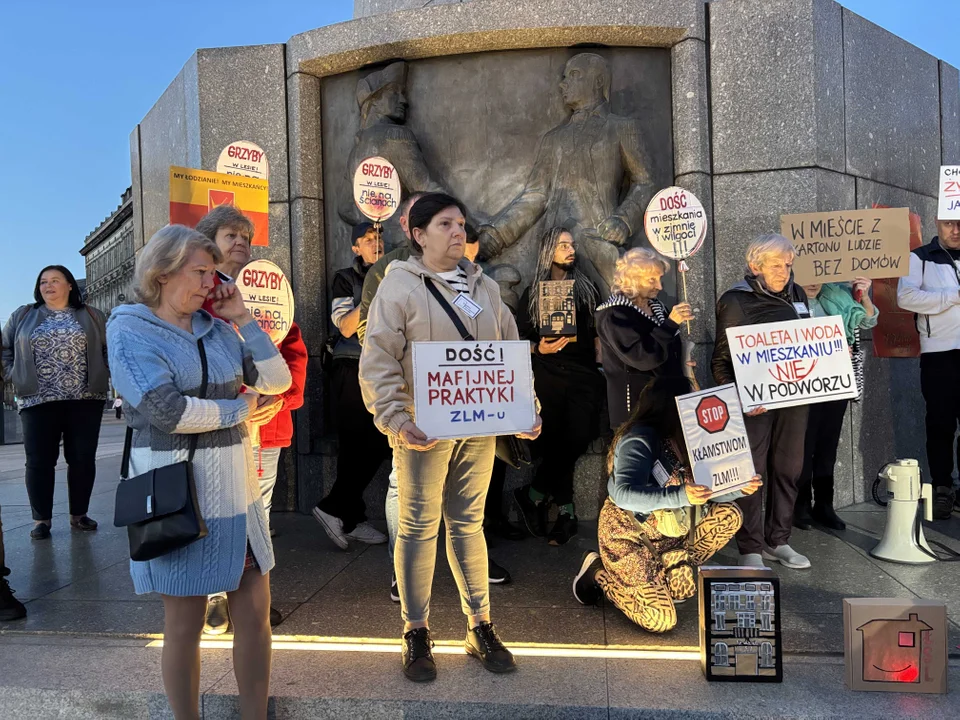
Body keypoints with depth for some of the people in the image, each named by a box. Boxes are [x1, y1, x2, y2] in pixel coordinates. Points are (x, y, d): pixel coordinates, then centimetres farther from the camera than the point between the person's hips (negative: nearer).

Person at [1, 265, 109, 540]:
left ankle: (79, 515, 16)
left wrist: (112, 375, -6)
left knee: (83, 458, 3)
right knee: (39, 460, 2)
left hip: (85, 399, 0)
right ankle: (42, 519, 13)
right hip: (38, 400, 1)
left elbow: (110, 349, 7)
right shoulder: (22, 316, 12)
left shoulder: (91, 316, 9)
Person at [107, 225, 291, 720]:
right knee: (185, 625, 10)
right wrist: (240, 408, -7)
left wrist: (241, 317, -1)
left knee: (255, 613, 10)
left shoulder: (215, 326, 8)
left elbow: (278, 382, 2)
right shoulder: (130, 330, -6)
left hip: (236, 488, 5)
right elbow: (169, 411, -19)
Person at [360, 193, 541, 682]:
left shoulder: (484, 287, 14)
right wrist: (395, 420, -19)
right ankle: (416, 633, 20)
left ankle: (480, 627, 25)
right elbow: (377, 362, -9)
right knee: (419, 526, 5)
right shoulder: (400, 285, -3)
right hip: (424, 428, -4)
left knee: (468, 523, 13)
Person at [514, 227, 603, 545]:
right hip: (548, 375, -1)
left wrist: (602, 367, 3)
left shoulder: (587, 288, 14)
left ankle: (534, 495, 2)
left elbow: (598, 333, 15)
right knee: (553, 442, -2)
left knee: (577, 440, -13)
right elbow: (522, 337, 8)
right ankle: (566, 512, 11)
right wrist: (538, 348, -11)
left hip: (584, 375, 1)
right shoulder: (533, 293, 10)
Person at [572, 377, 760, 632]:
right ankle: (599, 572, 7)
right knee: (661, 620, -14)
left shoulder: (682, 440, 0)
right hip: (627, 534, -8)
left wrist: (740, 489, -13)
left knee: (728, 515, -2)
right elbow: (624, 494, -36)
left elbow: (705, 493, 3)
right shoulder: (639, 440, -23)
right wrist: (680, 496, -46)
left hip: (666, 533, 8)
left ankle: (671, 574, 1)